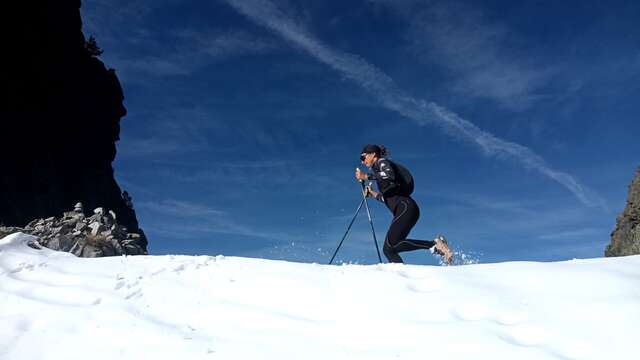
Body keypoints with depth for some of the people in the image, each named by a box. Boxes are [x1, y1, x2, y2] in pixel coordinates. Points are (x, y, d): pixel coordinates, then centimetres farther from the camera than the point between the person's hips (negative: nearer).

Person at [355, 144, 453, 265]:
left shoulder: (382, 162, 2)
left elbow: (389, 177, -23)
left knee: (392, 243, -20)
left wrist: (366, 176, -17)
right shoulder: (378, 169, 27)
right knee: (388, 249, 0)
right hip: (403, 211, 9)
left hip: (406, 208, -9)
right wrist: (372, 194, 29)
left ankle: (435, 245, -20)